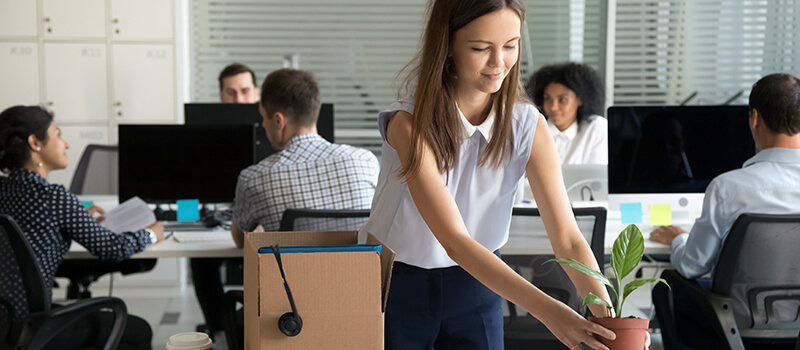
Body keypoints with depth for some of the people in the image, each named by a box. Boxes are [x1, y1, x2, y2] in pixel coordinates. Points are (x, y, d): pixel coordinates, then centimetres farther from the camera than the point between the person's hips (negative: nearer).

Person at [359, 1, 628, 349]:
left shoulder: (528, 126, -12)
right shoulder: (410, 125, -24)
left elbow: (567, 238, -15)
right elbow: (454, 240, -31)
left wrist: (608, 316, -32)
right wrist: (545, 309, -41)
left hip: (476, 282, 3)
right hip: (396, 282, -2)